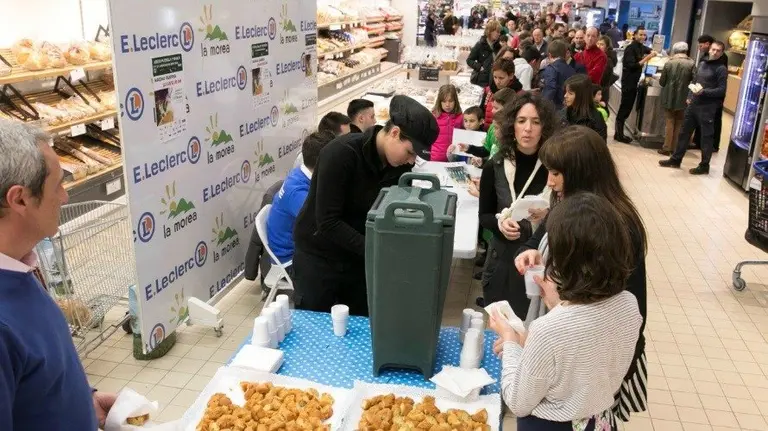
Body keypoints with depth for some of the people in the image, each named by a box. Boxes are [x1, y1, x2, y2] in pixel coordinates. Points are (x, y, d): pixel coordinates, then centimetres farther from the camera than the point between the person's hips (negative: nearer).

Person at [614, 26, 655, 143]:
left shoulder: (641, 47, 12)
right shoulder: (630, 48, -14)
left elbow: (650, 50, 32)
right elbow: (632, 66, -21)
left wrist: (652, 53, 10)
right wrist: (646, 58, -19)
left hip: (634, 82, 9)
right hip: (628, 82, -9)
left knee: (628, 108, 10)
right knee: (624, 108, -7)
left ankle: (619, 133, 15)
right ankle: (619, 134, -4)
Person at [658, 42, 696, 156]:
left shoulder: (669, 63, -7)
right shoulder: (691, 64, -8)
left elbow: (661, 82, -1)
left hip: (669, 97, 0)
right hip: (683, 98, 0)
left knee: (670, 122, 8)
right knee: (679, 123, 13)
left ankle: (666, 148, 7)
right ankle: (674, 148, 18)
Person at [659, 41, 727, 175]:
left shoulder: (721, 69, -8)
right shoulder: (702, 64, 13)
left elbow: (721, 90, -12)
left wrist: (704, 92, -22)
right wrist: (690, 97, 11)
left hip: (707, 108, -7)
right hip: (693, 104, 7)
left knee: (706, 137, 2)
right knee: (684, 132, 12)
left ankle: (704, 166, 11)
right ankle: (675, 159, 22)